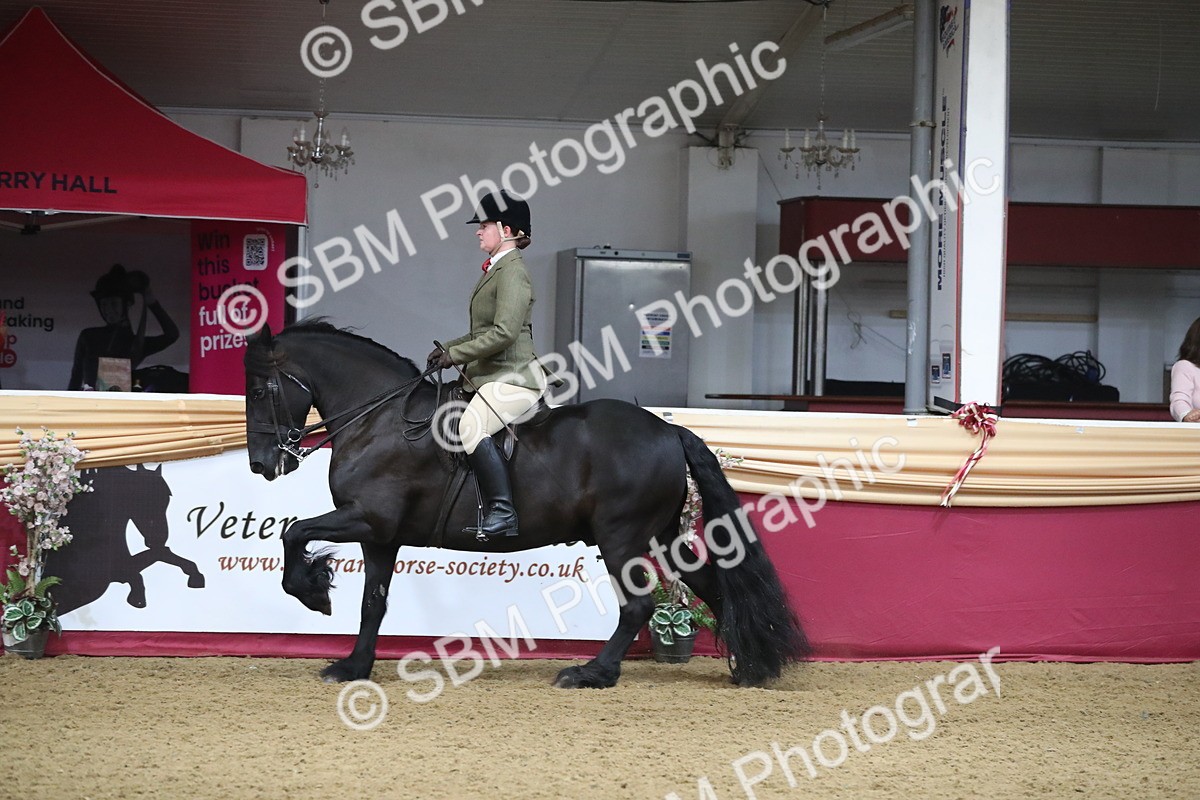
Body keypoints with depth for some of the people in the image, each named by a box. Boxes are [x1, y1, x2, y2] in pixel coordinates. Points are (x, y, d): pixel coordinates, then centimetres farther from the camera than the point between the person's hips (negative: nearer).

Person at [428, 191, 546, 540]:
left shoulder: (512, 272, -13)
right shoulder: (494, 270, 17)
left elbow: (504, 332, -22)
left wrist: (456, 354, -17)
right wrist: (448, 348, 12)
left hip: (513, 377, -11)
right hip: (489, 375, 11)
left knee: (471, 426, -31)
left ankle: (502, 512, -30)